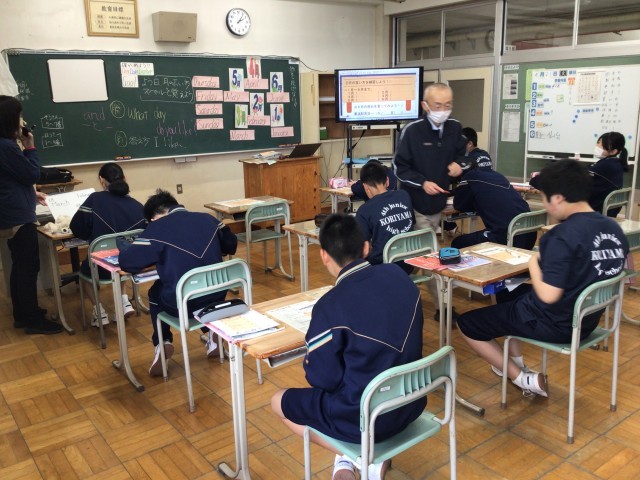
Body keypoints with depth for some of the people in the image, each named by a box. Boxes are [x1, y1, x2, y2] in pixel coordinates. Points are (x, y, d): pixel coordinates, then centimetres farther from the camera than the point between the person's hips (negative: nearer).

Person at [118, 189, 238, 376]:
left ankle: (163, 343, 20)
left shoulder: (157, 227, -8)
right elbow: (231, 246, 19)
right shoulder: (208, 219, 5)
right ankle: (213, 331, 30)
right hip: (216, 297, 4)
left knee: (156, 292, 30)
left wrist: (155, 258, 12)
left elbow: (127, 262, -8)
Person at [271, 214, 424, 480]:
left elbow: (324, 379, -15)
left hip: (364, 418, -5)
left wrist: (309, 362, 5)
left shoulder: (330, 306, -23)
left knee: (279, 401, 16)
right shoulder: (398, 275, -5)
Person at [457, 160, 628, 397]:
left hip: (553, 324, -9)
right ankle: (517, 365, 27)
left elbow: (548, 296, -29)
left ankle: (525, 380, 6)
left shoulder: (563, 236, -28)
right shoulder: (614, 228, -2)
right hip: (586, 319, 9)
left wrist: (534, 263, -12)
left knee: (467, 323, 6)